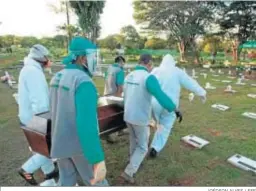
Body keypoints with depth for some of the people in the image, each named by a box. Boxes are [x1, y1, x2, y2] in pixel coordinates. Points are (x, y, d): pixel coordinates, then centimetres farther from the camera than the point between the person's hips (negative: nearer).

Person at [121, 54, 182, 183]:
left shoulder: (129, 76, 5)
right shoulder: (148, 77, -21)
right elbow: (161, 96, -31)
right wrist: (175, 110, -26)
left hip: (128, 116, 8)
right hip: (140, 119, -7)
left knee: (134, 141, 26)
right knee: (142, 147, 11)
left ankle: (134, 164, 45)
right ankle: (128, 172, 11)